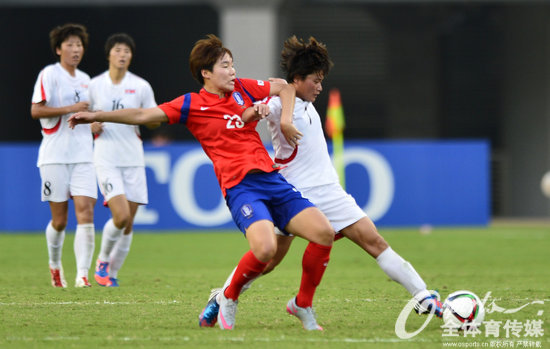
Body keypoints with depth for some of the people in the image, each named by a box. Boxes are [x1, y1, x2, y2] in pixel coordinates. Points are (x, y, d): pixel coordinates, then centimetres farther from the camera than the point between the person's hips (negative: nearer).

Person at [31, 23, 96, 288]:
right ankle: (55, 265, 28)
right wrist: (70, 109, -18)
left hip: (82, 155, 5)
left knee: (86, 213, -12)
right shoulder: (49, 74, -4)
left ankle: (82, 274, -14)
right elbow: (36, 110, -13)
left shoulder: (85, 79, 16)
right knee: (59, 220, 1)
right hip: (55, 155, -5)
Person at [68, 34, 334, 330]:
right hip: (240, 187, -6)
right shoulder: (191, 104, 2)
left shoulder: (242, 89, 15)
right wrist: (97, 116, -5)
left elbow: (286, 88, 28)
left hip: (272, 180, 6)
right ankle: (229, 298, -2)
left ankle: (303, 305, 10)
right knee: (265, 248, -31)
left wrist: (285, 119, 12)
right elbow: (143, 115, 0)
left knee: (324, 233, -8)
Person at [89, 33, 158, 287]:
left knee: (128, 224, 1)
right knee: (121, 216, -18)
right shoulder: (94, 85, 3)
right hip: (106, 159, -2)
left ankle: (113, 272, 19)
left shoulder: (141, 87, 3)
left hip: (133, 159, 2)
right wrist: (92, 126, -7)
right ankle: (103, 260, 8)